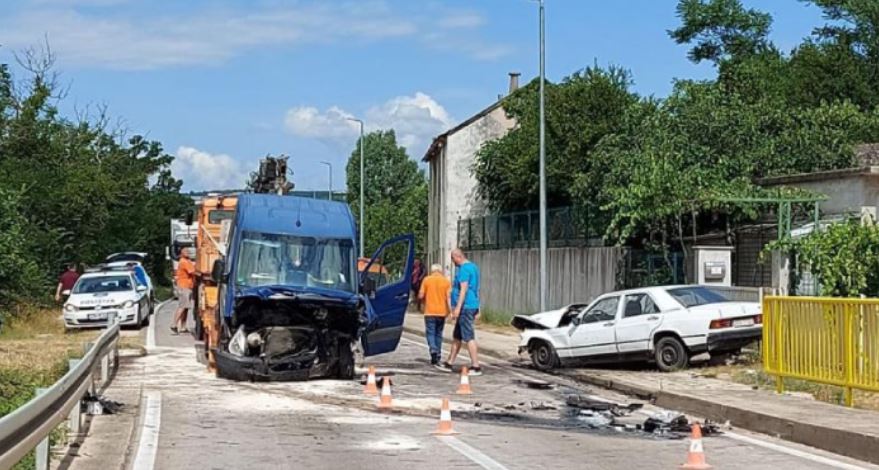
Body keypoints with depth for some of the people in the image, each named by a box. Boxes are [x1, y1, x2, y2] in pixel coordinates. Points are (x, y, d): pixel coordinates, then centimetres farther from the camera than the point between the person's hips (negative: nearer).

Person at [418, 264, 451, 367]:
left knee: (430, 333, 0)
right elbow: (448, 297, -7)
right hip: (442, 312, 2)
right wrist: (450, 311, -6)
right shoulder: (446, 281, 2)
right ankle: (437, 358, 16)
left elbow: (421, 296, -2)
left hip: (430, 312, -2)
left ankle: (433, 350, -26)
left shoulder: (427, 280, -1)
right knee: (439, 334, 12)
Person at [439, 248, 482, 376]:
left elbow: (464, 289, -23)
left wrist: (458, 307, -25)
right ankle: (449, 363, 23)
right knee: (457, 336, 16)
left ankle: (476, 367, -10)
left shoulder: (464, 269, -15)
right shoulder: (473, 267, 17)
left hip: (465, 307, -10)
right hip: (472, 306, 10)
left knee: (469, 337, -10)